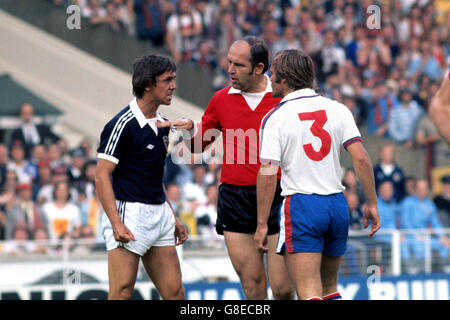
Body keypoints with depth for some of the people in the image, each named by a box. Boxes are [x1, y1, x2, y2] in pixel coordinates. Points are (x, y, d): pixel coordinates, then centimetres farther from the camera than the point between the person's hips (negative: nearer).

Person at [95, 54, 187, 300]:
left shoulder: (162, 124, 15)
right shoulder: (122, 124, -12)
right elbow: (102, 176, -15)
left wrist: (172, 218, 22)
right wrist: (117, 224, -23)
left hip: (159, 215, 8)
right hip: (128, 215, -8)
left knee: (174, 293, 4)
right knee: (122, 294, -10)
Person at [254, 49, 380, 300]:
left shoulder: (274, 118, -5)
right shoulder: (337, 109, 5)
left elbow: (267, 175, -10)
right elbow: (361, 158, -2)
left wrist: (262, 224, -5)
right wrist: (372, 203, 5)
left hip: (300, 206, -5)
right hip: (338, 204, 5)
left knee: (309, 294, -8)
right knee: (329, 288, 20)